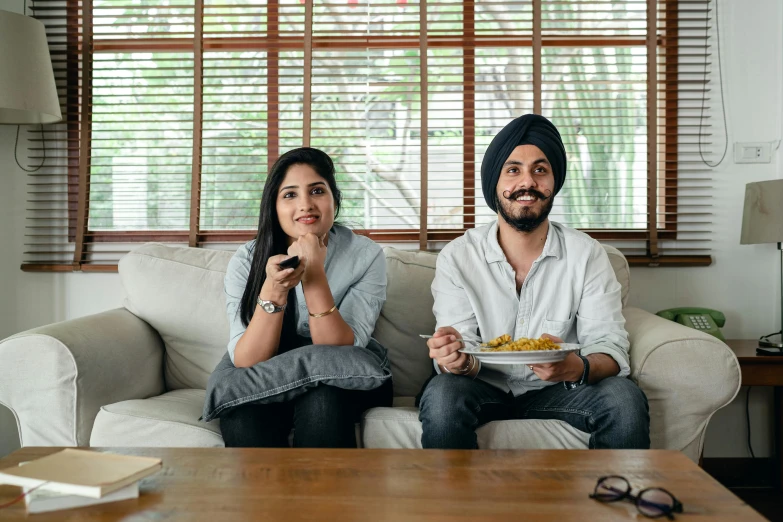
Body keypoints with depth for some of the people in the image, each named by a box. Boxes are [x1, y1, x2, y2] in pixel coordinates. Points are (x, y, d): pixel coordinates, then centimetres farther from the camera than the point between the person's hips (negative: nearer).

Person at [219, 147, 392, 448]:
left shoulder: (366, 256, -11)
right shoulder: (246, 261, -9)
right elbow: (246, 363, -17)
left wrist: (314, 275, -30)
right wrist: (273, 291, -32)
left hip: (343, 386, 0)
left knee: (320, 402, -33)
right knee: (242, 418, -32)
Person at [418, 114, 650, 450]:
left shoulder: (586, 255, -5)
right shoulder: (457, 258, -6)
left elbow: (610, 349, -11)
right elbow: (463, 347, -10)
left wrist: (576, 368, -36)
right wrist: (458, 360, -36)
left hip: (555, 391, 1)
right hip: (485, 390, -1)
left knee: (625, 399, -27)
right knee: (441, 395, -33)